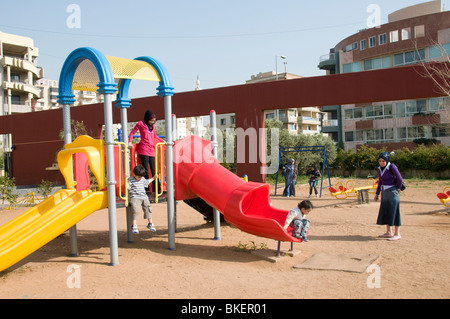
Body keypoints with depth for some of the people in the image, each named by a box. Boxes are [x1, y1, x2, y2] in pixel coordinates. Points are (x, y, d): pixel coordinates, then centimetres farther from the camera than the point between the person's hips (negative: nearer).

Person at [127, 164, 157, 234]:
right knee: (136, 210, -22)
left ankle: (150, 223, 7)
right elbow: (127, 187, -15)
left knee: (148, 208, -4)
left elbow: (147, 182, 39)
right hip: (134, 197, -6)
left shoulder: (143, 179, 18)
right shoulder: (130, 179, -3)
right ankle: (134, 225, -16)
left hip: (144, 197, 6)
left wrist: (153, 178, 43)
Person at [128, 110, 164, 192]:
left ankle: (157, 189, 8)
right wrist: (130, 142, -3)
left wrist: (162, 141, 21)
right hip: (144, 150, -5)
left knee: (154, 171, 4)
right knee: (145, 171, -6)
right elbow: (132, 132, 9)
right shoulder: (141, 124, 3)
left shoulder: (153, 126, 17)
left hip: (151, 150, 5)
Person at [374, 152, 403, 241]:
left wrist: (398, 188, 2)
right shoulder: (380, 169, 8)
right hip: (384, 192, 8)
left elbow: (400, 179, -13)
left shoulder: (392, 167, -14)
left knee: (393, 212, -5)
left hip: (392, 192, -8)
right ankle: (388, 233, 20)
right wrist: (377, 194, 17)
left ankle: (397, 234, 1)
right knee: (385, 212, 11)